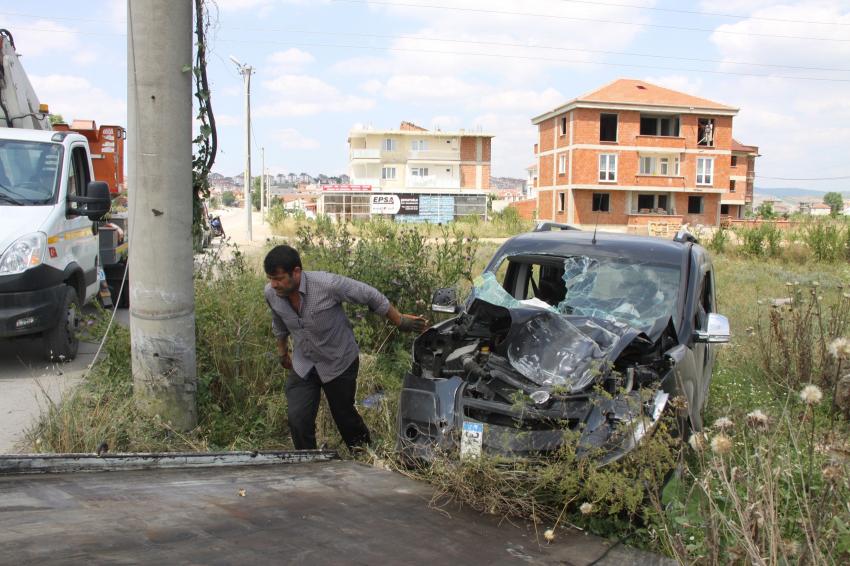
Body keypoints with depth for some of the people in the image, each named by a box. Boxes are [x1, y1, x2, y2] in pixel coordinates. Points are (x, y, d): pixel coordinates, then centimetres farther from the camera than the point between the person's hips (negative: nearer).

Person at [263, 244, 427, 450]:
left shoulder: (327, 284, -31)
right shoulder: (271, 294, -15)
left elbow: (370, 296, -17)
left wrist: (400, 321, -9)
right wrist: (282, 351, 23)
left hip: (339, 363, -3)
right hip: (302, 365, 3)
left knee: (344, 415, 14)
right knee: (298, 420, -9)